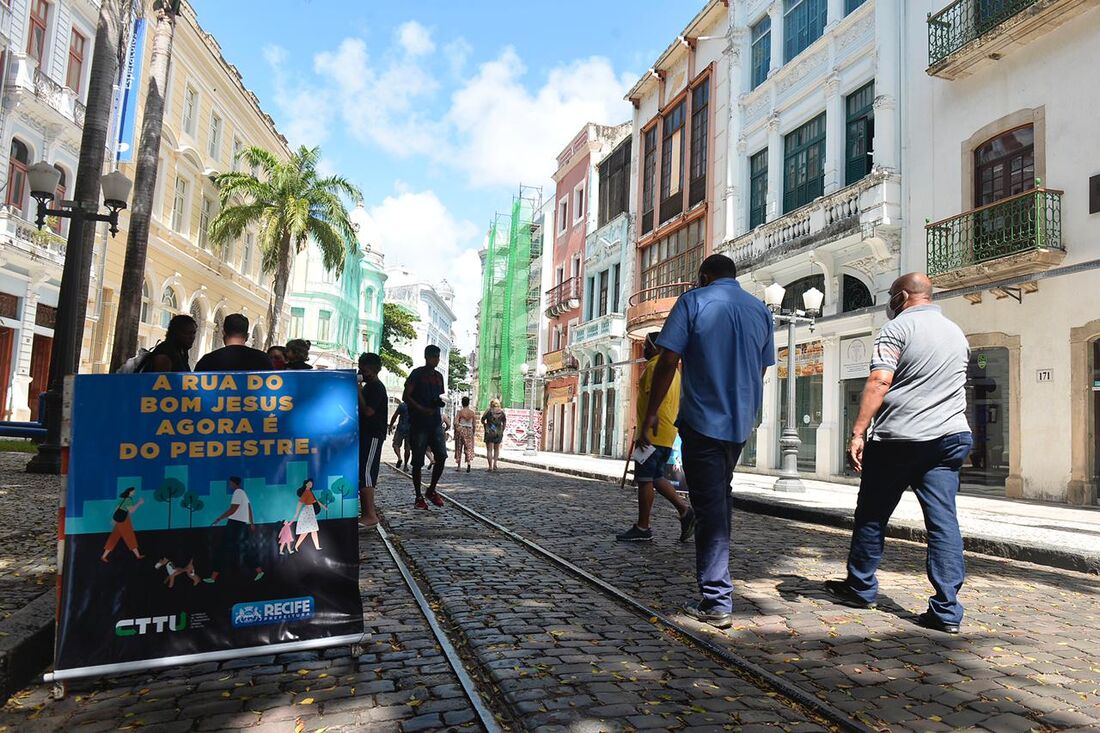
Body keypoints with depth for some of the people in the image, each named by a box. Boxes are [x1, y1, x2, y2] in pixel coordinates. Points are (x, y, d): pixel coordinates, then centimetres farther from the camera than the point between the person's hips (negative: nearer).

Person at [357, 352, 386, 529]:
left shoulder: (377, 387, -12)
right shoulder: (368, 387, 18)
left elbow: (368, 411, -23)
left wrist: (358, 391, -18)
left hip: (372, 436, -10)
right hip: (365, 435, 10)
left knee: (365, 474, -12)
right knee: (361, 474, 10)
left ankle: (371, 516, -10)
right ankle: (365, 513, 14)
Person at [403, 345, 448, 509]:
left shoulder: (439, 376, 15)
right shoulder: (417, 374, -3)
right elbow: (406, 396, -8)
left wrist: (440, 402, 0)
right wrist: (421, 409, -19)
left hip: (435, 422, 5)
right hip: (418, 423, -5)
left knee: (442, 456, -5)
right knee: (418, 461, 0)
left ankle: (431, 490, 12)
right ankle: (419, 497, 11)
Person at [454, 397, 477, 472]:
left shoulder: (460, 412, -6)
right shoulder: (472, 412, 1)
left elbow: (455, 422, -12)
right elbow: (474, 424, 4)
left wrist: (456, 430, -2)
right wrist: (473, 432, 14)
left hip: (460, 430, -1)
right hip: (469, 430, 1)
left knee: (459, 448, 10)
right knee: (468, 447, 4)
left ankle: (458, 465, 13)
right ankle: (468, 462, -17)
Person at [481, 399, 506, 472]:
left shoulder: (488, 411, -7)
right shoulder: (502, 412, 0)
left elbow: (482, 420, 0)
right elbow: (504, 423, 5)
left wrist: (486, 426, 17)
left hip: (489, 433, -3)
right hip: (498, 433, 3)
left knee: (489, 450, 3)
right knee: (496, 449, 19)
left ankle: (490, 467, -1)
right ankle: (495, 464, 7)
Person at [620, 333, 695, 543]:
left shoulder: (654, 366, -10)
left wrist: (644, 431, -22)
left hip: (653, 435, -10)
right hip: (668, 436, 10)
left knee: (645, 480, -4)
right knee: (656, 478, 15)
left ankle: (642, 528, 1)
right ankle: (685, 511, 6)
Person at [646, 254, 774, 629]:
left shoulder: (693, 301, -5)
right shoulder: (760, 310, 11)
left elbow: (668, 361, -12)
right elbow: (761, 370, 16)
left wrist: (651, 412, -5)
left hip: (702, 421, -6)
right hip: (741, 423, 6)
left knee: (710, 507, -3)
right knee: (720, 498, 21)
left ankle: (717, 602, 0)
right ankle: (716, 587, 34)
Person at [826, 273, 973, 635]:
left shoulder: (898, 328, -7)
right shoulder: (957, 333, 17)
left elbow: (878, 383, -17)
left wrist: (858, 433, -19)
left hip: (898, 439, -6)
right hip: (949, 437, 6)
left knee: (872, 514, 8)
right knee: (944, 520, 2)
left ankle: (860, 588, 21)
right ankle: (946, 610, 1)